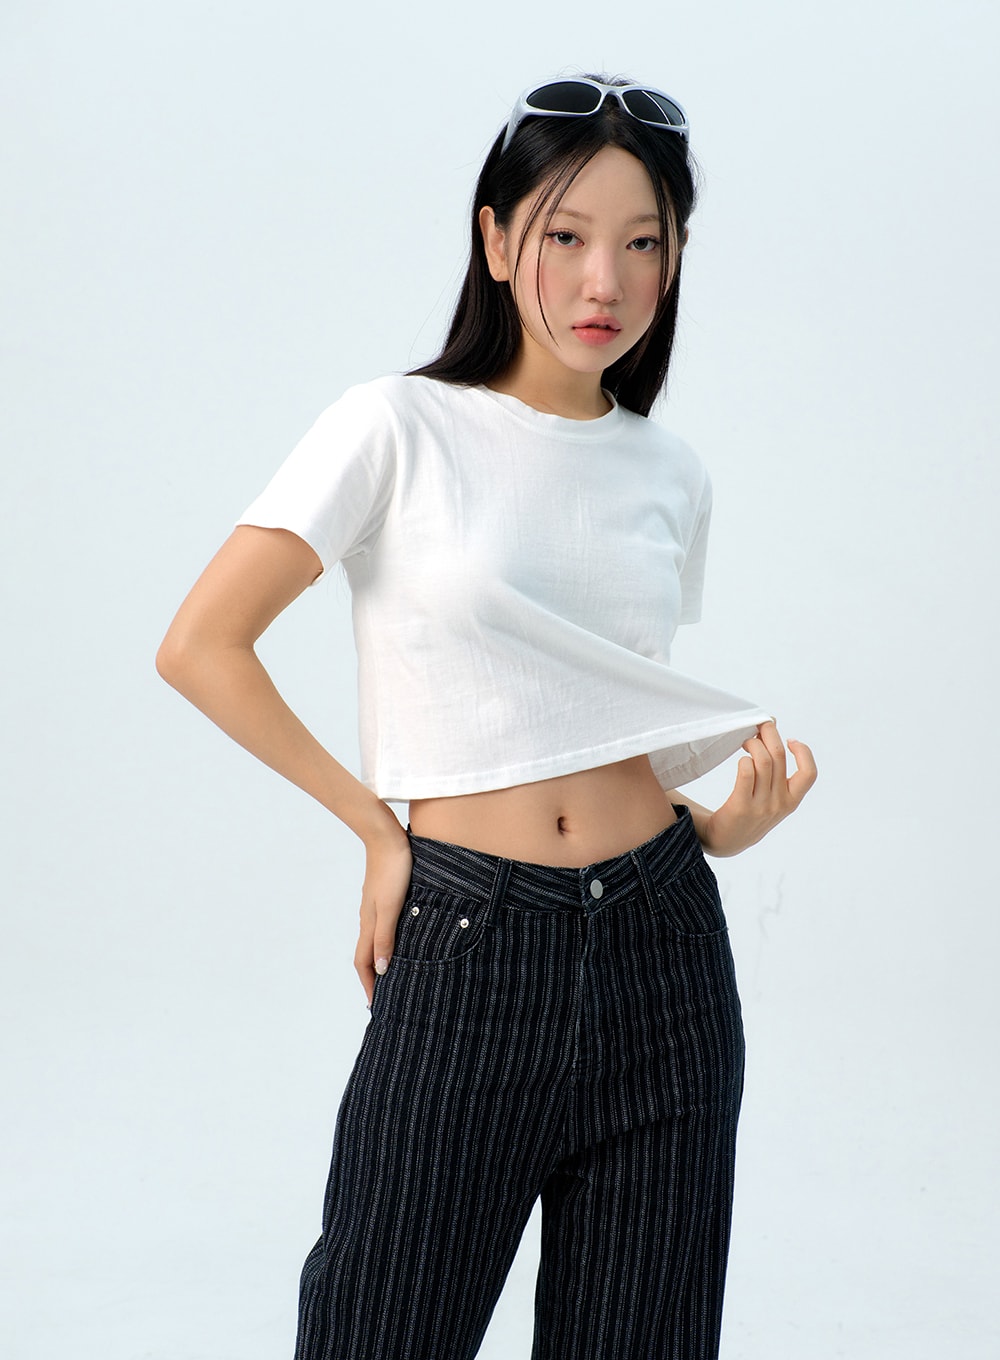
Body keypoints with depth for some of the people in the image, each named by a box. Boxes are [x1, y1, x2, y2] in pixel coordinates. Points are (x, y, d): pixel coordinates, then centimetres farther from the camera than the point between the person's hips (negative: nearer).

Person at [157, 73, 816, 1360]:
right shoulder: (400, 429, -5)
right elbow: (200, 647, -8)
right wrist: (377, 824, -6)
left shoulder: (669, 473, 9)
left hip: (659, 947, 4)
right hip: (468, 950, -4)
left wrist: (724, 824, -1)